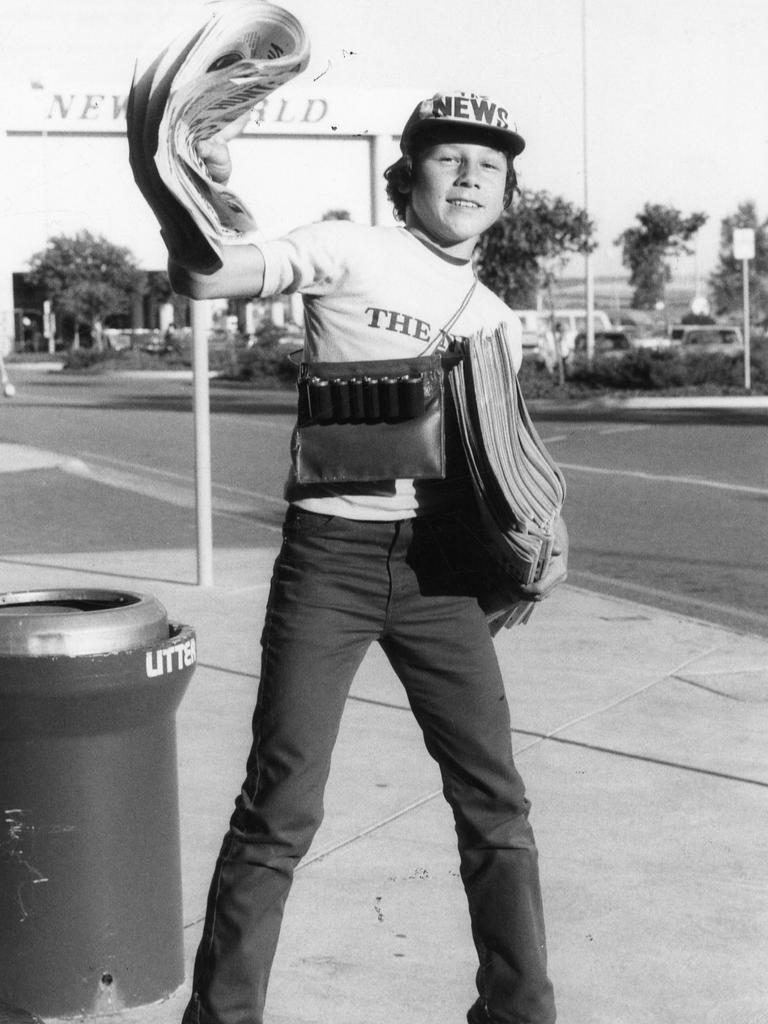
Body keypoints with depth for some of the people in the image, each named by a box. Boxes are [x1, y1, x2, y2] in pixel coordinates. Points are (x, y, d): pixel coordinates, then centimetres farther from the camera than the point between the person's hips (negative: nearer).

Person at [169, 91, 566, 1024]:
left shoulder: (497, 322, 13)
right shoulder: (348, 254, -3)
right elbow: (199, 279, -13)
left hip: (440, 565, 5)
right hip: (330, 553, -4)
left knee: (494, 801, 6)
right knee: (282, 807, -3)